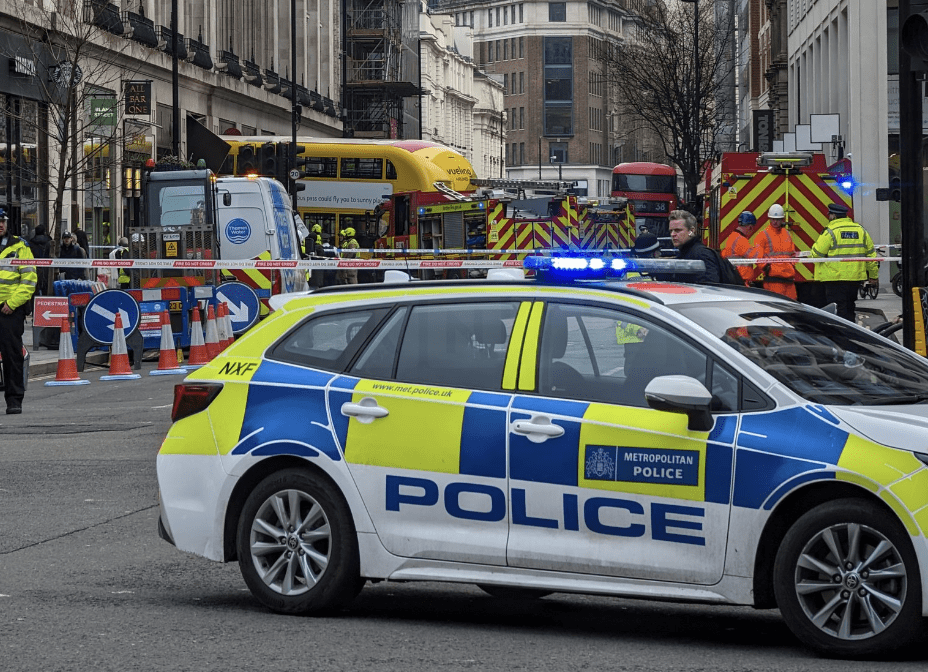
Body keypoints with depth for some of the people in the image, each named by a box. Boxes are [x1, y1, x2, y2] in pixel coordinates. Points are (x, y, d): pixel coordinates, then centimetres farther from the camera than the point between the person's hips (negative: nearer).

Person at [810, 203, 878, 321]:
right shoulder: (861, 230, 10)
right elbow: (871, 253, 15)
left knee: (838, 311, -5)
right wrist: (873, 275, 24)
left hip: (835, 277, -6)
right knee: (849, 308, 16)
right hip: (856, 277, 6)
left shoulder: (830, 231, -9)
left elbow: (817, 254, -8)